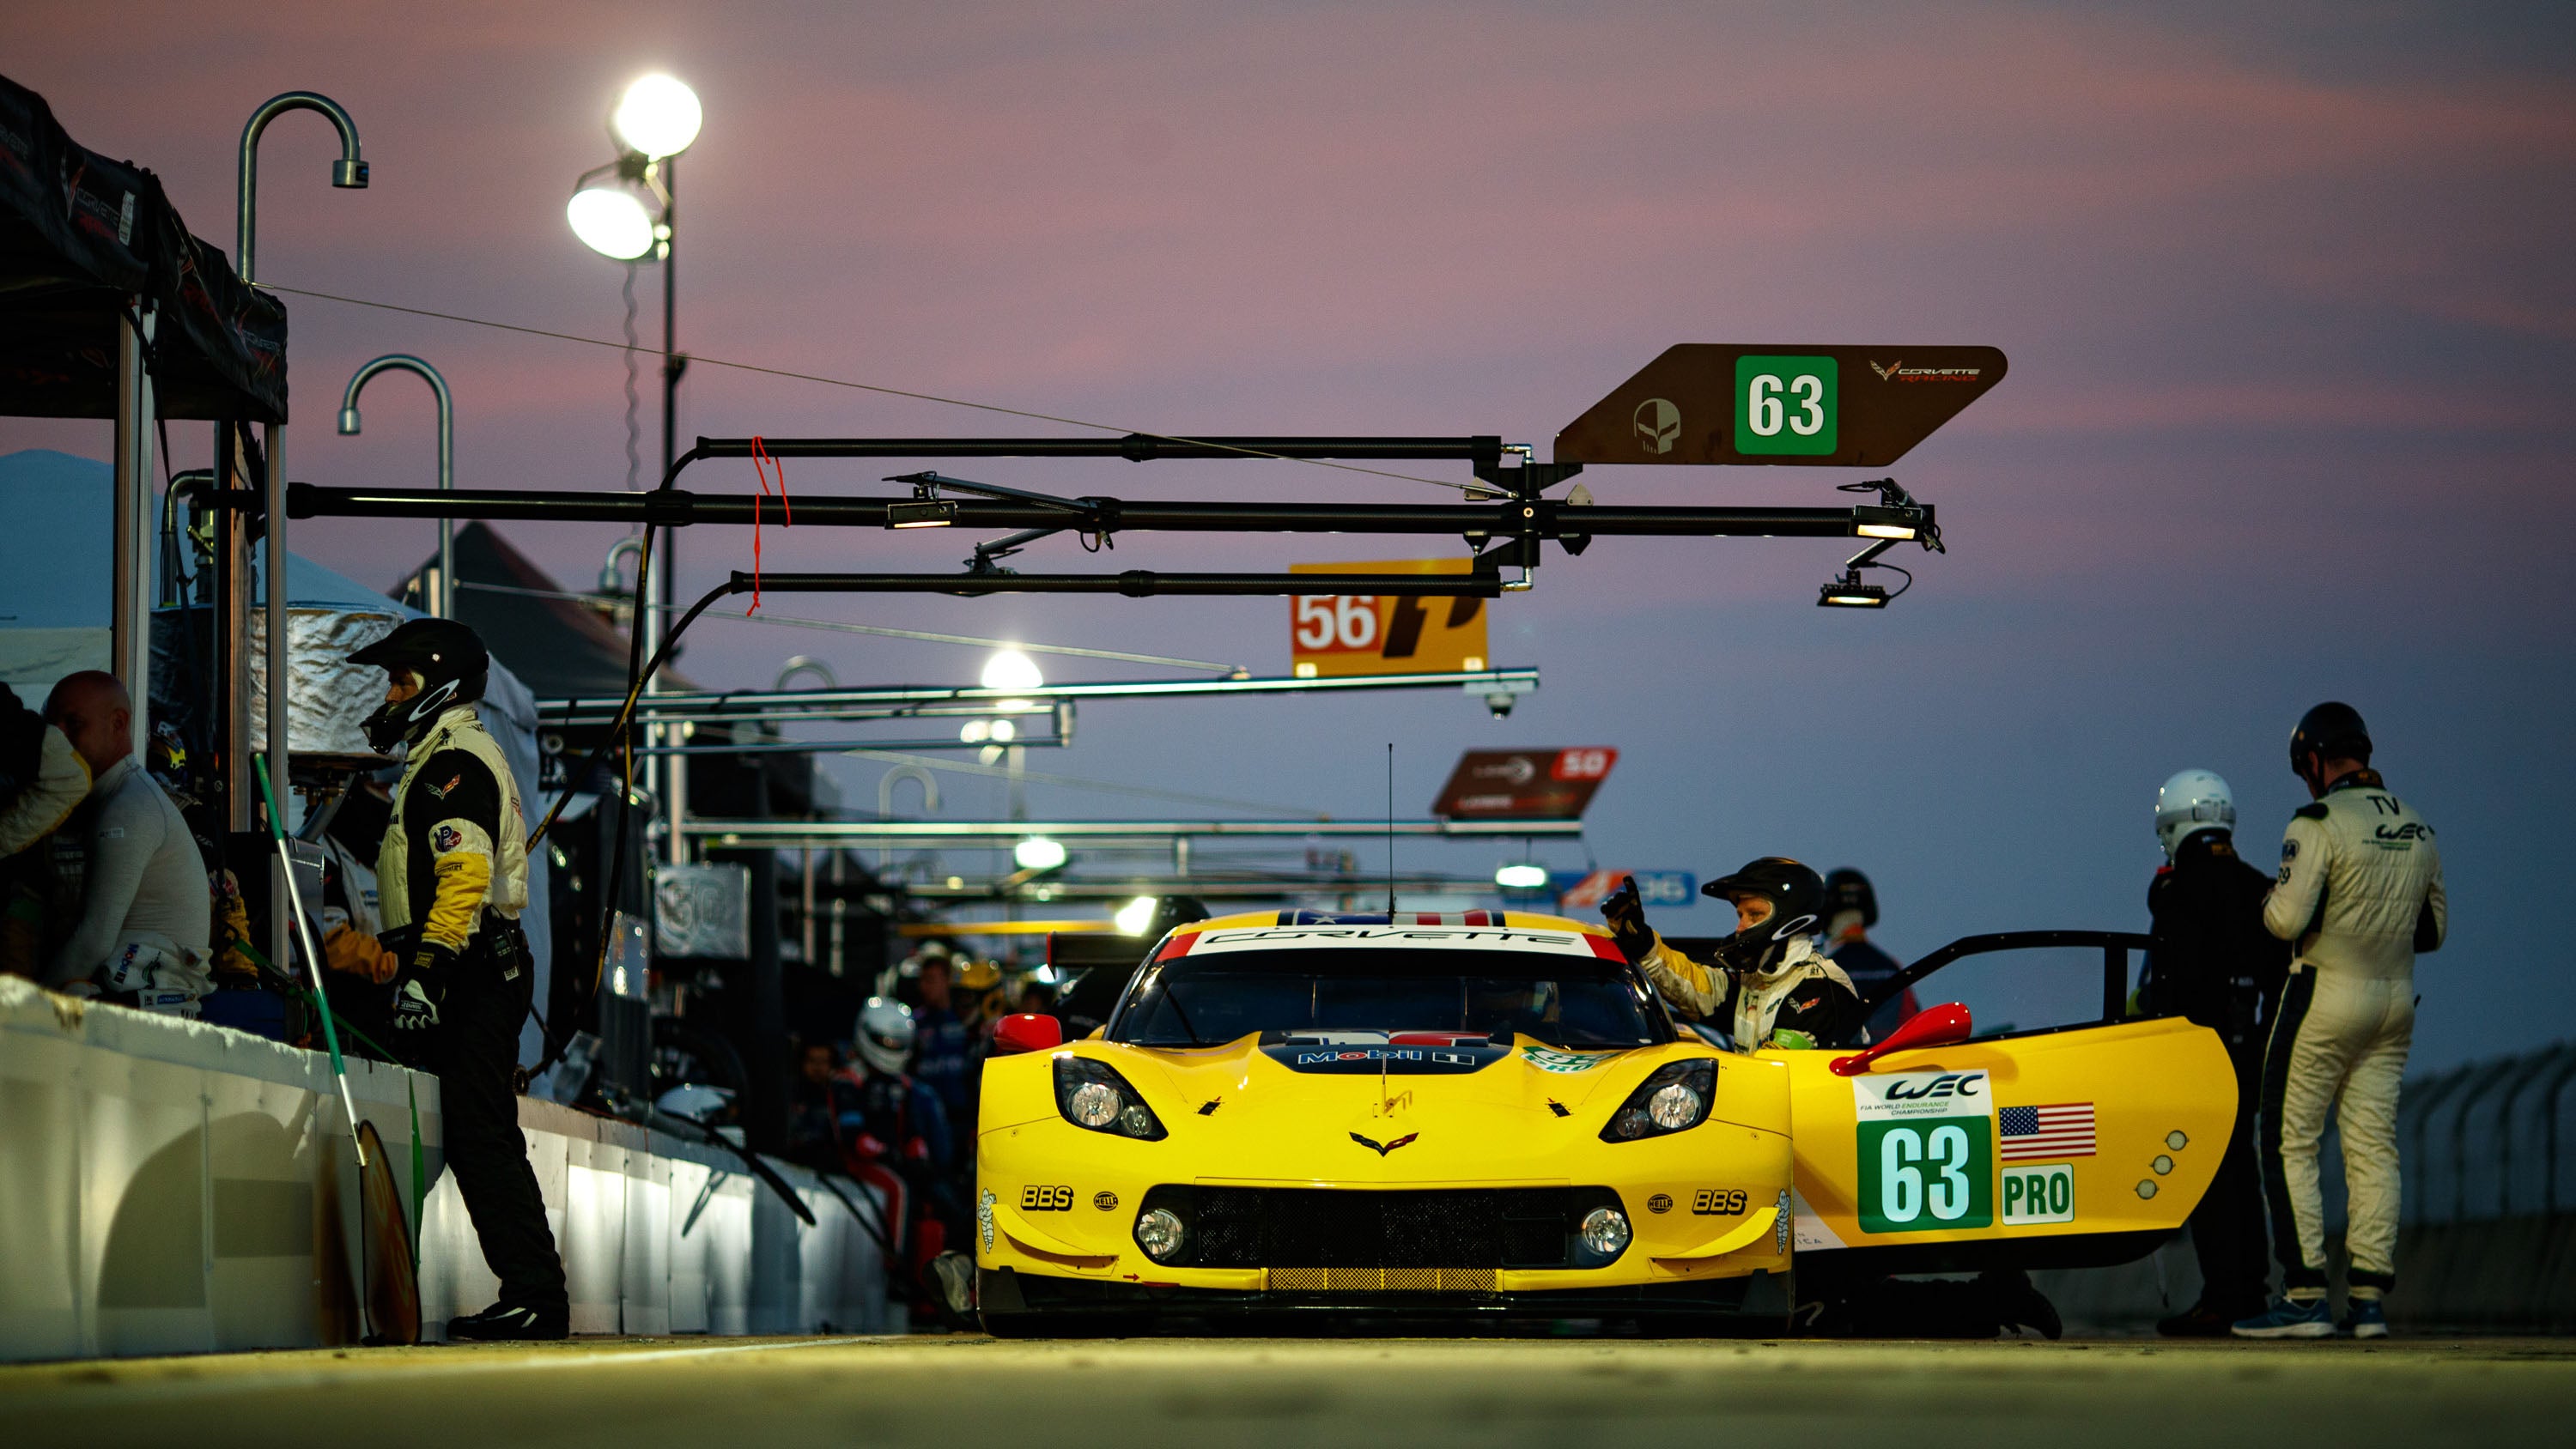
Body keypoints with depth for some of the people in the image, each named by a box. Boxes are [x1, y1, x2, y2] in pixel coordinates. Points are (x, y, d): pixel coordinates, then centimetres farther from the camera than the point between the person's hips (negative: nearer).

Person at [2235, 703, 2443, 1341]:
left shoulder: (2319, 823, -14)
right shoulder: (2416, 828, 9)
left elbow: (2287, 919, -19)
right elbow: (2435, 928, 16)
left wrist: (2271, 900, 2)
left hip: (2325, 997, -6)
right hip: (2395, 1001, 7)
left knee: (2290, 1146, 0)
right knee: (2374, 1147, 6)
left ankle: (2304, 1296, -5)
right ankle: (2369, 1300, 3)